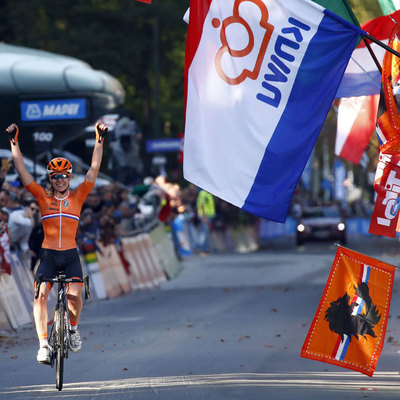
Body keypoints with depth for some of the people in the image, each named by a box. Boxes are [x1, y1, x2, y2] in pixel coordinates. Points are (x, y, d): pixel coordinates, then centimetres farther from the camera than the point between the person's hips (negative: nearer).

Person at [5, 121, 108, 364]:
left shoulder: (78, 197, 5)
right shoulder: (43, 197, 5)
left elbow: (94, 170, -1)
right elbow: (22, 171, 0)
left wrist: (99, 141, -8)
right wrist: (14, 143, -7)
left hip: (71, 256, 0)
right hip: (48, 256, 0)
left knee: (75, 296, -18)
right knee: (40, 296, -18)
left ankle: (73, 327, 12)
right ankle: (44, 345, -16)